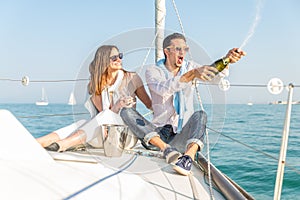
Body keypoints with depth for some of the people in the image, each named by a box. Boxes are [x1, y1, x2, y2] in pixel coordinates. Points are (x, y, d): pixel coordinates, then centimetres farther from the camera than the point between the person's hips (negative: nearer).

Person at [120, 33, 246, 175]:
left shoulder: (190, 68, 9)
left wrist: (227, 59, -34)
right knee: (126, 112, -21)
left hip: (183, 136, 1)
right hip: (158, 133, -1)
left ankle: (189, 156, -50)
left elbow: (212, 76, -11)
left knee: (200, 115, -26)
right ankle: (167, 149, -37)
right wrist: (192, 74, -41)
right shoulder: (152, 71, -1)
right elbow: (164, 89, -25)